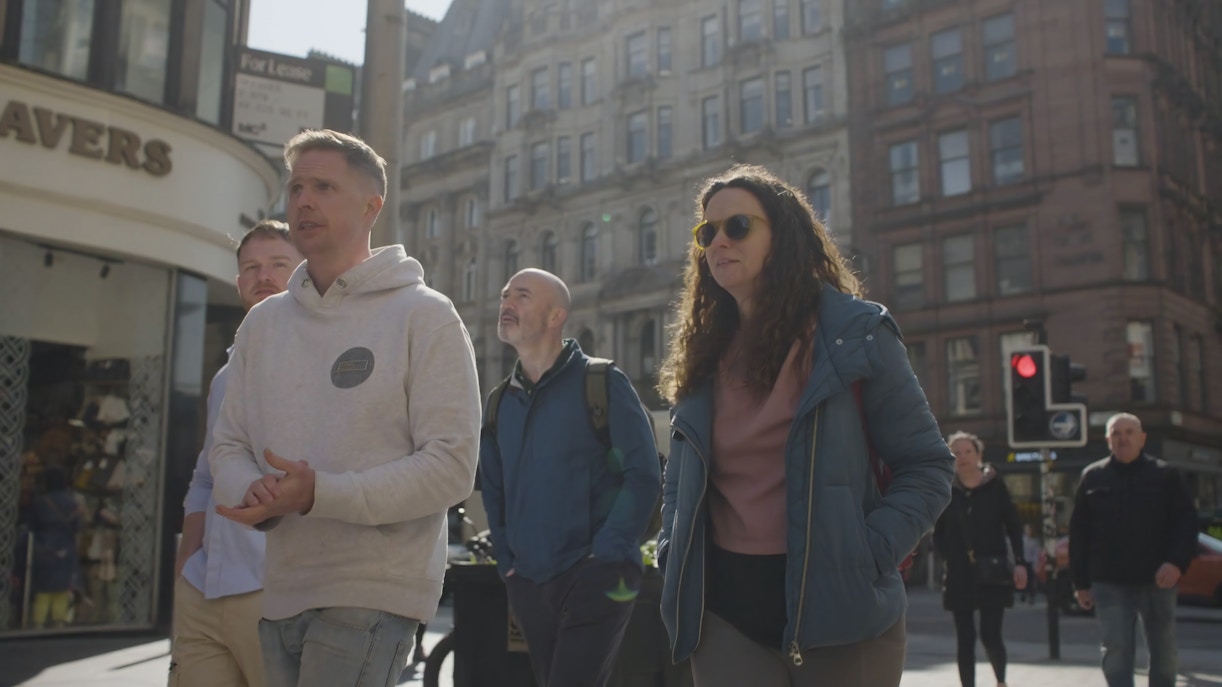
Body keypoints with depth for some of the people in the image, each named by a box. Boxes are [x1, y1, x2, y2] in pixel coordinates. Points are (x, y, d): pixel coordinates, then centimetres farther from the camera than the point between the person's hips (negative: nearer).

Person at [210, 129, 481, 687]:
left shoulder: (424, 315, -7)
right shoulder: (263, 322, 11)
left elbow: (451, 466, -13)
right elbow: (228, 446, 13)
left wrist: (318, 493, -22)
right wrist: (253, 493, -11)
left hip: (372, 595, -5)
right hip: (279, 596, 6)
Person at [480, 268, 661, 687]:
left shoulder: (602, 384, -6)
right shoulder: (501, 401, 11)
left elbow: (643, 475, -11)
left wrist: (605, 557, -16)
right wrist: (506, 562, 9)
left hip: (594, 580, -6)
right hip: (527, 586, 6)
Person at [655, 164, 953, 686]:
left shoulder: (856, 334, -2)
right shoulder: (701, 357, 11)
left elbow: (926, 469, -2)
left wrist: (867, 557, -15)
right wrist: (672, 551, 2)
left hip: (840, 609, -3)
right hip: (727, 612, 3)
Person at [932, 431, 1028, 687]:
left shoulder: (995, 485, 1)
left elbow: (1013, 526, 1)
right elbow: (938, 534, 9)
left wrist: (1020, 562, -7)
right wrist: (951, 556, -5)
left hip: (992, 573, -1)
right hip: (959, 576, 2)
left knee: (990, 635, -4)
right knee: (965, 639, 4)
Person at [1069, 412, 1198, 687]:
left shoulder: (1165, 475, 4)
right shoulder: (1093, 477, 5)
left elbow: (1187, 521, 0)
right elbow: (1078, 533, 5)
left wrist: (1177, 562, -17)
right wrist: (1081, 582, 2)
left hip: (1157, 581, 1)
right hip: (1110, 583, 0)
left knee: (1164, 653, 10)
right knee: (1117, 652, -6)